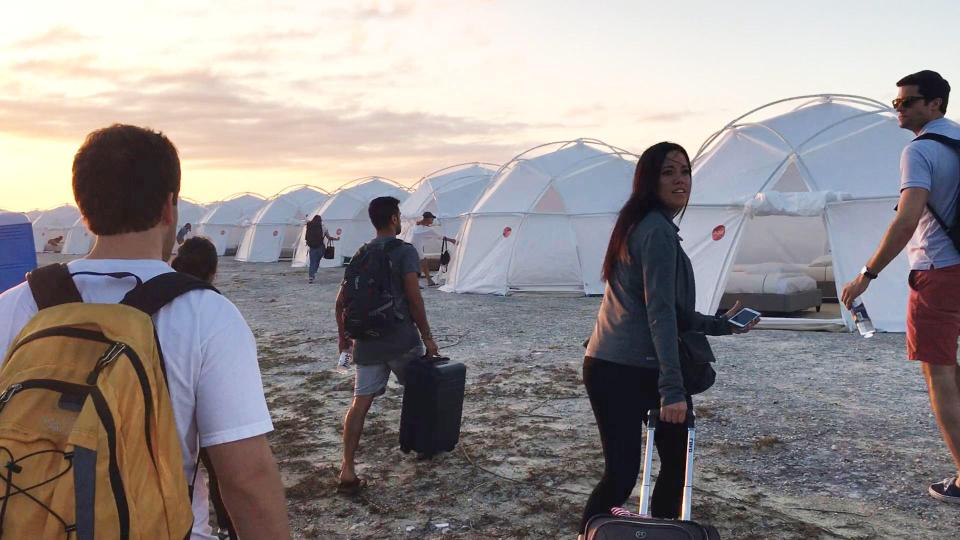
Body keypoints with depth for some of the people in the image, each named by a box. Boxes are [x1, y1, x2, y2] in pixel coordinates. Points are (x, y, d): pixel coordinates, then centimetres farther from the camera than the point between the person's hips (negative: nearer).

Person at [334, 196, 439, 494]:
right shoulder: (404, 251, -7)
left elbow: (341, 300, 11)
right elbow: (413, 298, -14)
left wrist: (343, 335, 23)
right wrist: (427, 336, -7)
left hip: (367, 341, 4)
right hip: (401, 338, -4)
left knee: (360, 402, 2)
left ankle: (348, 470, -6)